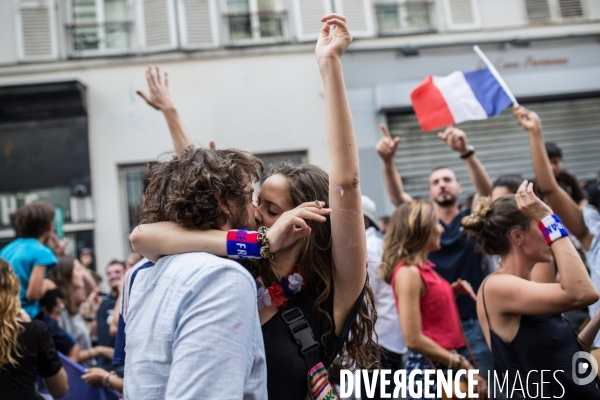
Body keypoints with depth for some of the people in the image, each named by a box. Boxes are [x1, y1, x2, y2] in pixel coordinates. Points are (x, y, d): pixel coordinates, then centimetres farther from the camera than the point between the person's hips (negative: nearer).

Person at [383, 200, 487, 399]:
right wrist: (464, 366, -17)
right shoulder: (408, 272, -17)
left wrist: (453, 291, 7)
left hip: (452, 363, 9)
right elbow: (414, 339, -21)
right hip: (430, 368, -9)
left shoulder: (424, 267, 10)